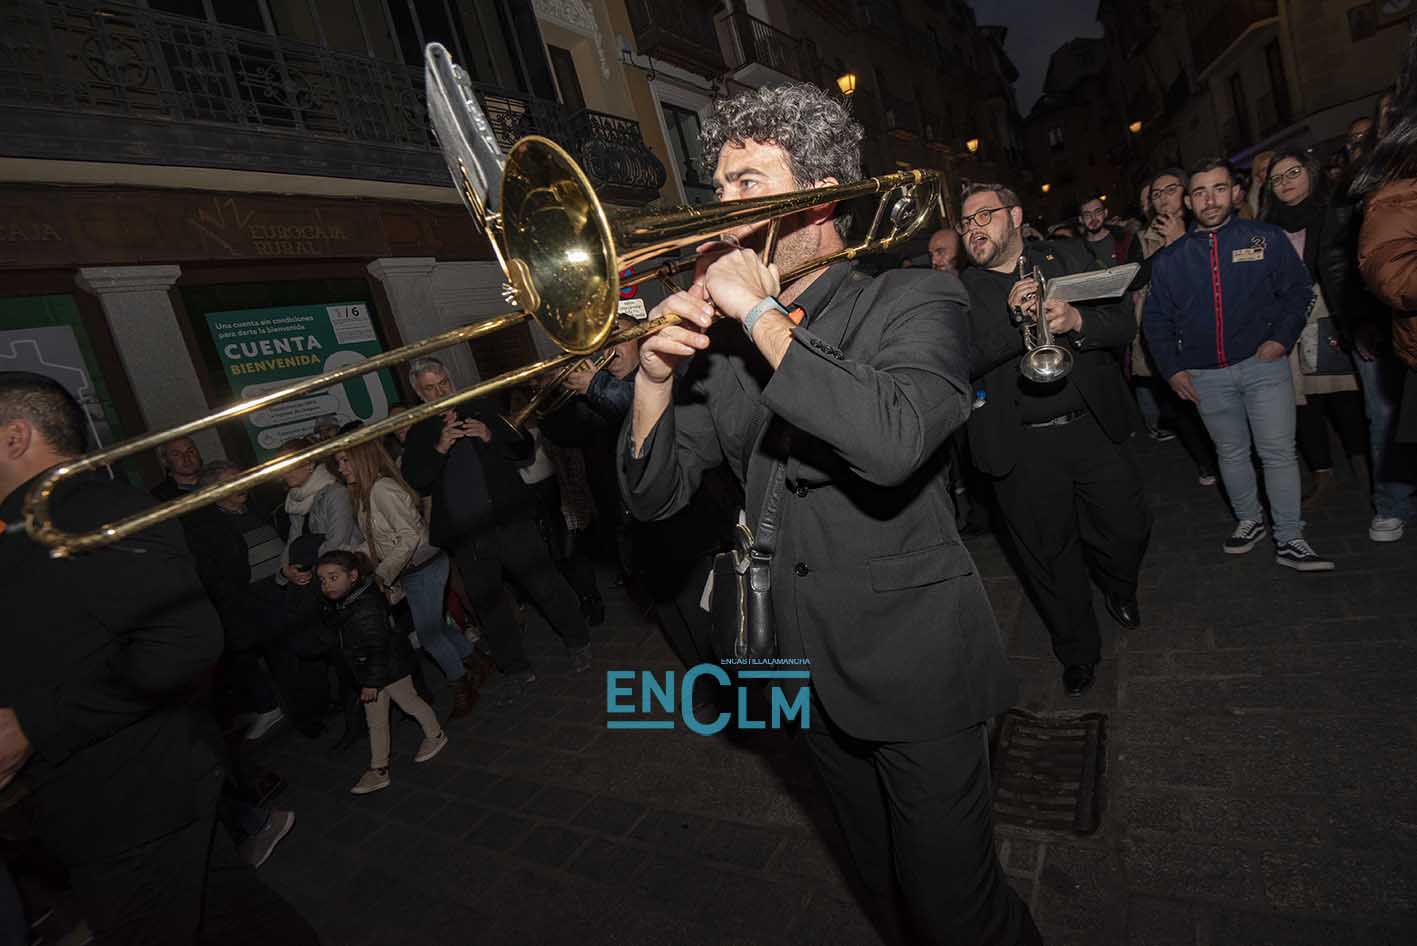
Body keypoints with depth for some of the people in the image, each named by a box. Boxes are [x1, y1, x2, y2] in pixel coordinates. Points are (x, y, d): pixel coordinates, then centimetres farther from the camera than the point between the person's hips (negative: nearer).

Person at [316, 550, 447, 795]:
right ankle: (378, 771, 26)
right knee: (375, 721, 15)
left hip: (390, 667, -8)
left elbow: (378, 648, -28)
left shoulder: (366, 609, -33)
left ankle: (435, 736, 38)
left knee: (409, 703, 14)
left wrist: (372, 682, -22)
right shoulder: (338, 603, -3)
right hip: (369, 671, 8)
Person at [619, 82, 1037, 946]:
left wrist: (764, 314, -23)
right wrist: (656, 375, -16)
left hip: (916, 665, -4)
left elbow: (893, 441, -32)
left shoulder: (914, 299, -10)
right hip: (814, 672, 5)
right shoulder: (722, 338, 3)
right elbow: (655, 494, 1)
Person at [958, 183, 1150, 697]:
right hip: (1021, 448, -2)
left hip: (1096, 428, 2)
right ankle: (1078, 650, 32)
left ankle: (1119, 589, 49)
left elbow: (1124, 324, 1)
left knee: (1127, 532, 13)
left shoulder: (1067, 257, 8)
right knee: (1049, 556, 9)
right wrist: (1013, 319, -24)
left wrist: (1077, 321, -19)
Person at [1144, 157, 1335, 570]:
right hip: (1205, 375, 2)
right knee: (1231, 453, 14)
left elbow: (1298, 290, 5)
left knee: (1278, 453, -3)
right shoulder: (1169, 259, 5)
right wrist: (1171, 368, 0)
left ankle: (1289, 539, 7)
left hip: (1262, 364, -1)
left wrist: (1282, 338, -10)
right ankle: (1249, 519, 31)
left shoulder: (1266, 238, 2)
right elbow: (1156, 318, 8)